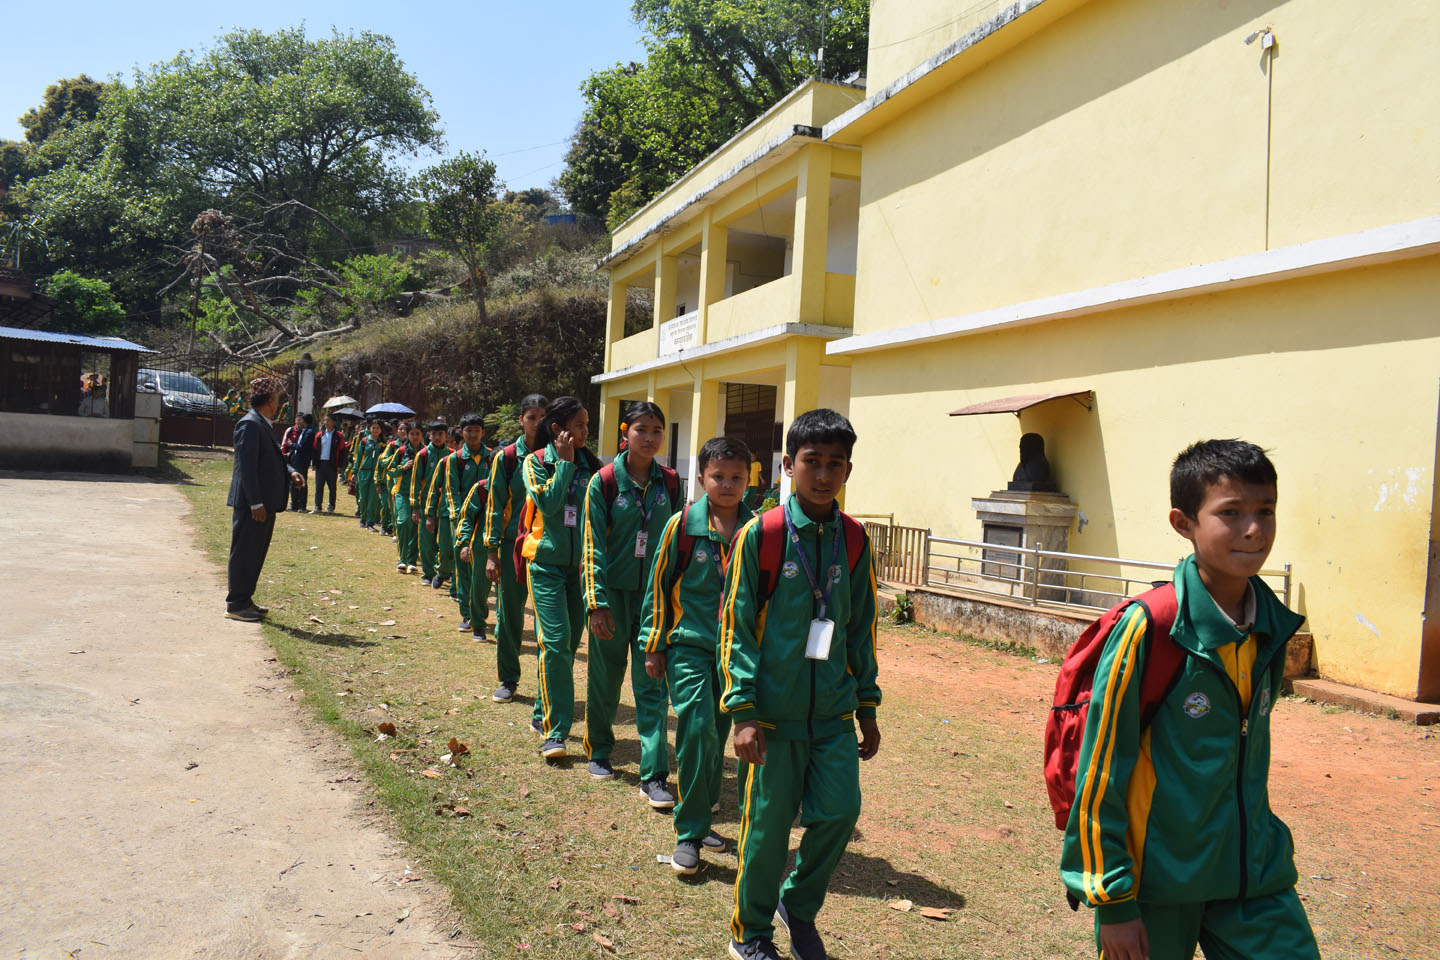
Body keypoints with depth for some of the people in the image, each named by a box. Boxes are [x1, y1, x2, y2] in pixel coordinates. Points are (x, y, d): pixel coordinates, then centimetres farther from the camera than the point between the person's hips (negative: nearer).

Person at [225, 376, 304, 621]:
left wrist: (290, 472, 2)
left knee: (256, 553, 15)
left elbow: (273, 460, 22)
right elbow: (247, 466, -20)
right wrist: (256, 503, -22)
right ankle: (235, 604, 7)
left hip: (265, 503, 10)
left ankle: (244, 600, 25)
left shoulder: (264, 425, 15)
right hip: (251, 503, -10)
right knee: (244, 553, -1)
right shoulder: (249, 424, -15)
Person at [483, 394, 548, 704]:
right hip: (513, 543, 0)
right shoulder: (506, 457, 1)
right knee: (508, 614, 6)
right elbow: (495, 505, 1)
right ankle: (508, 680, 21)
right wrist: (492, 552, -2)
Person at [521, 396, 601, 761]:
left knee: (569, 644, 9)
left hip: (581, 563, 4)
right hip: (547, 562, -4)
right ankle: (554, 731, -8)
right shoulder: (536, 462, -1)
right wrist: (565, 463, -12)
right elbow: (548, 504, -16)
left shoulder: (590, 464, 6)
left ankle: (544, 715, 27)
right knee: (556, 641, -13)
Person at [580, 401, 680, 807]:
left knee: (652, 683, -1)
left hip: (654, 592, 2)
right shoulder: (605, 481, -6)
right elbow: (594, 545, -7)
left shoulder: (669, 482, 3)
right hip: (613, 590, -1)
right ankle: (599, 752, 33)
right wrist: (598, 602, -13)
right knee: (605, 675, 11)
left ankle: (654, 777, 2)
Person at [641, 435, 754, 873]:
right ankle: (689, 833, 0)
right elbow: (657, 586, 2)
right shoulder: (682, 525, -6)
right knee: (697, 728, -15)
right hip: (688, 644, -3)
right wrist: (653, 646, 3)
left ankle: (700, 819, 31)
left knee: (718, 735, 11)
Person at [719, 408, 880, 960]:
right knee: (769, 822, 5)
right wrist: (744, 710, -13)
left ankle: (800, 906, 29)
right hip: (776, 710, -3)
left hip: (834, 711, 4)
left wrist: (867, 708, 13)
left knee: (840, 811, 0)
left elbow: (861, 629, 12)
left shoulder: (854, 540, 4)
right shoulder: (761, 535, -8)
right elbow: (736, 627, -7)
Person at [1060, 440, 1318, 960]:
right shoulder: (1148, 629, -19)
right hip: (1157, 875, -5)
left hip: (1256, 878, 5)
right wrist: (1113, 901, -12)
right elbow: (1099, 772, -15)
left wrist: (1263, 850, 19)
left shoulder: (1273, 626, 0)